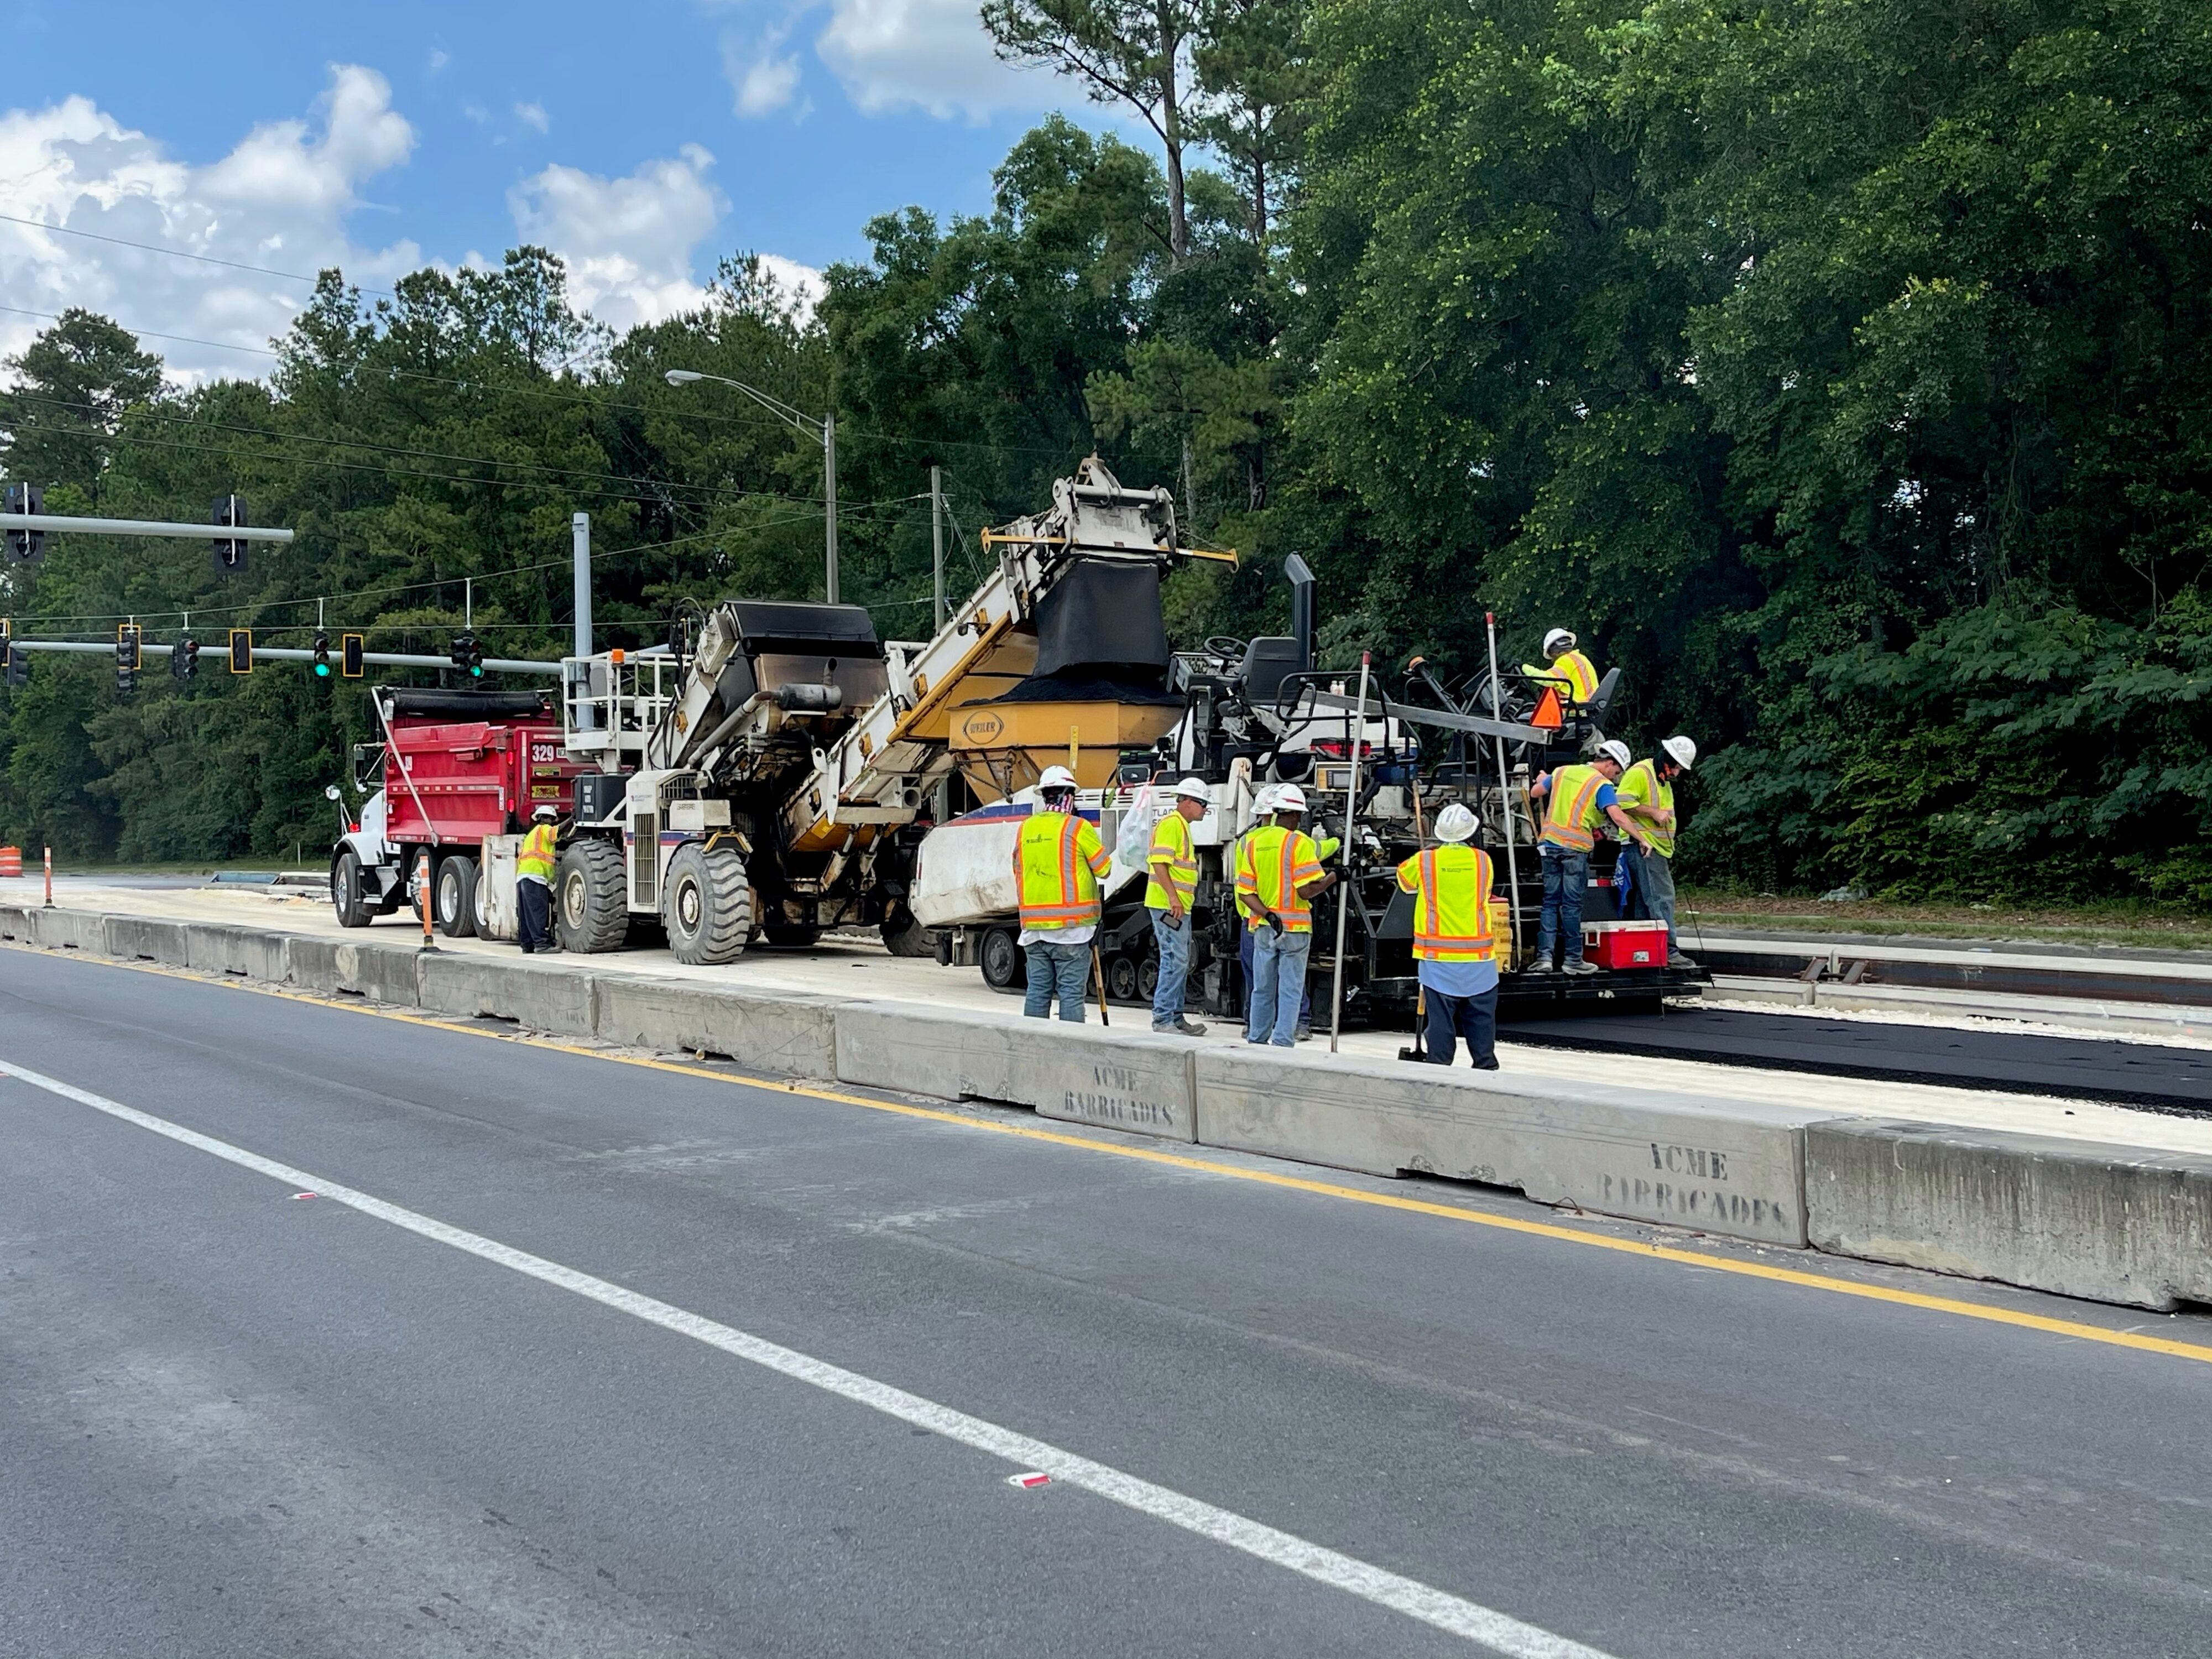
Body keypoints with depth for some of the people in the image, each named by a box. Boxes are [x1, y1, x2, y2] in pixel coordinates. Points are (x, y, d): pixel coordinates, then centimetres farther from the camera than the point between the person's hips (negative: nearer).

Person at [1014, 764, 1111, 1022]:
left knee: (1038, 991, 10)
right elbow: (1104, 867, 0)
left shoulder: (1025, 828, 10)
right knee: (1071, 992, -3)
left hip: (1033, 925, 5)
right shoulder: (1077, 827, -8)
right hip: (1071, 925, -5)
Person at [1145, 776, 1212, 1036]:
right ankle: (1162, 1020, -11)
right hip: (1168, 905, -11)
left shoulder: (1182, 826, 22)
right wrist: (1173, 897, -24)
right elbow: (1159, 861, -20)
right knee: (1175, 961, -12)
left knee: (1181, 962, 13)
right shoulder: (1170, 824, -11)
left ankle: (1176, 1018, 19)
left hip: (1180, 907, 11)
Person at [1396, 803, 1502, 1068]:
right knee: (1481, 1017, 8)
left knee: (1441, 1017, 2)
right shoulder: (1483, 860, 0)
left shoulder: (1424, 861, -4)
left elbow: (1405, 880, 16)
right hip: (1478, 956, 1)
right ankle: (1486, 1066, 11)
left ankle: (1438, 1065, 3)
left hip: (1438, 957, -1)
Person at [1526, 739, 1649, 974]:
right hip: (1575, 848, -5)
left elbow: (1534, 793, 21)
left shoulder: (1562, 772, 12)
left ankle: (1544, 956, 5)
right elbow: (1618, 817, -17)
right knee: (1571, 905, 1)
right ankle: (1572, 959, 6)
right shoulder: (1602, 785, -5)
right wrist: (1640, 838, -11)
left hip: (1549, 842, 5)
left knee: (1551, 902, 9)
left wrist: (1543, 781, 41)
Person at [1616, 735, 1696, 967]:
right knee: (1662, 899, -14)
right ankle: (1669, 952, -17)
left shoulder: (1664, 780, 22)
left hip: (1658, 850, 10)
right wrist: (1654, 813, -19)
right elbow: (1623, 803, -21)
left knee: (1645, 904, 9)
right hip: (1643, 848, -10)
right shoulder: (1639, 773, -11)